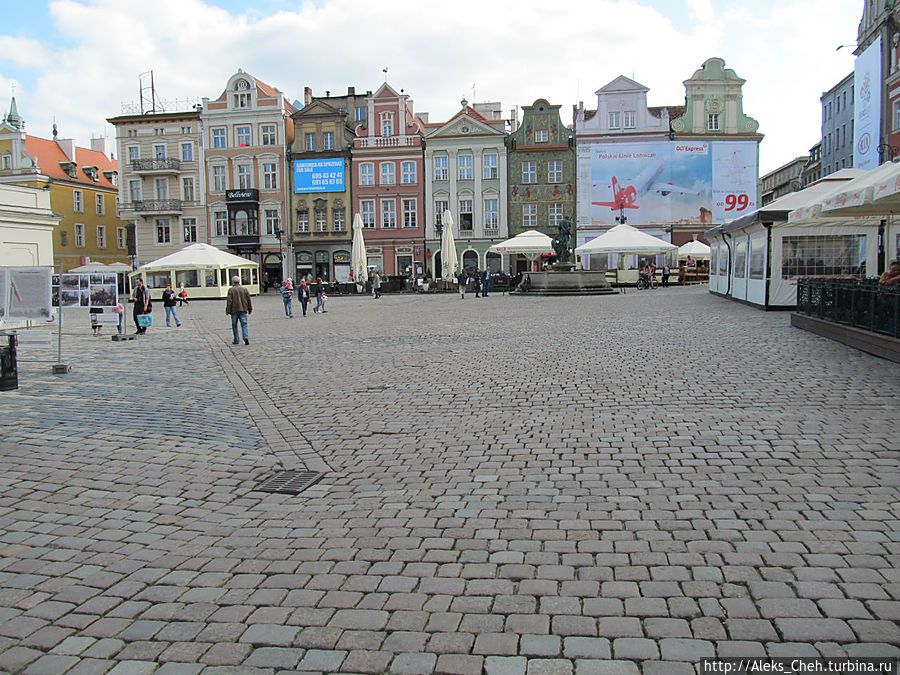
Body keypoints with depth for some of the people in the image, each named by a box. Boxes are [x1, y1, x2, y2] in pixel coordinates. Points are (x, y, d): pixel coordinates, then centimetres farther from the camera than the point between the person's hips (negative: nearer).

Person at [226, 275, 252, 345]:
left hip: (234, 310, -2)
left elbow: (229, 301, -9)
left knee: (234, 325, 10)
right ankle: (246, 337, -19)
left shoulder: (231, 290, -5)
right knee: (244, 325, 2)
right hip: (243, 310, 2)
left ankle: (236, 340, 11)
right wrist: (250, 309, 15)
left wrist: (228, 310, -4)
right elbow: (249, 300, 7)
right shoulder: (244, 289, 5)